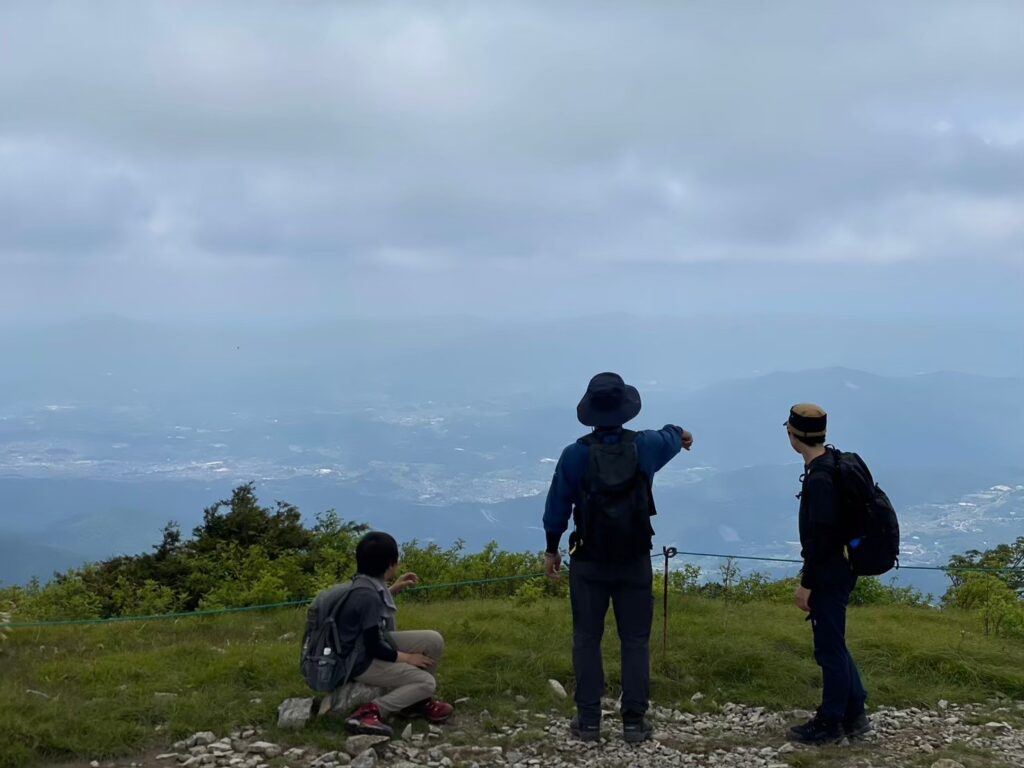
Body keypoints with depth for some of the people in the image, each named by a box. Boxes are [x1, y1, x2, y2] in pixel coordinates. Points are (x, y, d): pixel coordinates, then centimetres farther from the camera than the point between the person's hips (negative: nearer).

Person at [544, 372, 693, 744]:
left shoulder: (575, 454, -9)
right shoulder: (644, 446, -4)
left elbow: (557, 506, -1)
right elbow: (670, 439, 21)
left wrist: (551, 549, 13)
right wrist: (680, 433, 46)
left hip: (589, 562, -1)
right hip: (634, 561, 1)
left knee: (586, 640, 7)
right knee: (635, 641, 7)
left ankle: (588, 721, 8)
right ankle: (634, 721, 8)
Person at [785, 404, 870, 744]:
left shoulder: (819, 478, -23)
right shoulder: (833, 465, 8)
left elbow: (821, 537, -24)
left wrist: (806, 584, -18)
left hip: (829, 576, -10)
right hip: (839, 572, 10)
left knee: (829, 647, 1)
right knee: (834, 644, 18)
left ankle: (830, 722, 12)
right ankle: (854, 715, 25)